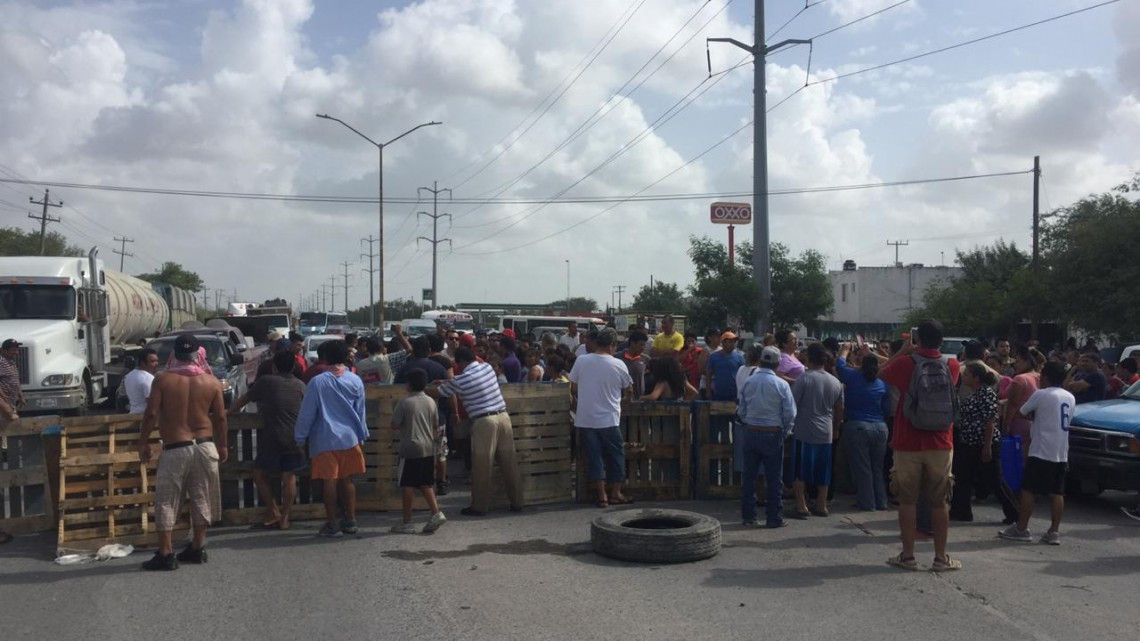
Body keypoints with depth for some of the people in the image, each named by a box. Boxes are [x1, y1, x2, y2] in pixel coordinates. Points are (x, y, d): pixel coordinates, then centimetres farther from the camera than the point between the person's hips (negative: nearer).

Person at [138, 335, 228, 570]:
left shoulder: (162, 380, -7)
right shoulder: (211, 382, -1)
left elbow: (151, 414, -8)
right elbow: (220, 417, 3)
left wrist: (143, 442, 4)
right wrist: (222, 445, 14)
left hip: (175, 449, -3)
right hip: (205, 446, 3)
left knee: (166, 502, 6)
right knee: (201, 499, 13)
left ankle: (166, 554, 6)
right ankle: (197, 548, 20)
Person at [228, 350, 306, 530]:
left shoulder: (265, 382, 1)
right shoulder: (300, 385, 10)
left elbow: (244, 399, 10)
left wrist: (229, 412, 26)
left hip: (272, 439, -3)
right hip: (295, 439, 3)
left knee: (260, 474, 12)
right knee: (289, 477, 8)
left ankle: (273, 513, 9)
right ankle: (284, 519, 9)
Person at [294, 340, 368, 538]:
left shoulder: (317, 383, -10)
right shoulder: (355, 381, 0)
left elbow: (307, 413, -6)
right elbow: (360, 411, 7)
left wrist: (300, 438, 3)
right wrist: (361, 435, 18)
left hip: (325, 439, -3)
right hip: (349, 438, 4)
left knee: (328, 481, 2)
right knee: (347, 479, 13)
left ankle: (332, 525, 7)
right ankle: (350, 520, 18)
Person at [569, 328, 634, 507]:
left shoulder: (581, 361, -4)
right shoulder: (618, 365, -7)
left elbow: (573, 389, 4)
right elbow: (627, 389, 7)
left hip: (585, 419, 2)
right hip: (609, 419, -2)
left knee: (594, 455, 8)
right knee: (616, 455, 13)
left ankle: (602, 495, 10)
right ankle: (615, 494, 19)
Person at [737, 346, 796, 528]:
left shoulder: (748, 382, -1)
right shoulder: (781, 385, -9)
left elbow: (741, 410, 4)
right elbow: (790, 414, -6)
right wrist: (785, 432, 9)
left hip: (750, 432, 3)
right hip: (773, 434, -3)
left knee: (749, 475, 10)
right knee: (774, 478, 6)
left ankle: (748, 516, 14)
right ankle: (774, 517, 9)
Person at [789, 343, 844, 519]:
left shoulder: (804, 378, -11)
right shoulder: (835, 382, 6)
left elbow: (791, 404, -12)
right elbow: (839, 409, 14)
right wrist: (836, 429, 26)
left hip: (804, 431, -5)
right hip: (826, 433, 5)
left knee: (800, 472, 2)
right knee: (822, 472, 14)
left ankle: (801, 506, -1)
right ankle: (821, 506, 19)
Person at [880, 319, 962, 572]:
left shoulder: (905, 363, -10)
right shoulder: (952, 365, -1)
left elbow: (882, 373, 10)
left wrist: (903, 350, 15)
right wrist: (932, 351, 20)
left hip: (908, 444, -2)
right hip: (940, 445, 2)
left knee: (907, 501, 6)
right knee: (939, 502, 9)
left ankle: (907, 555, 11)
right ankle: (941, 557, 14)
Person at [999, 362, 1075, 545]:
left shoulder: (1041, 395, -9)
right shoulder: (1070, 397, 11)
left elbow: (1023, 412, -1)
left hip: (1041, 451, -7)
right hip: (1062, 453, 7)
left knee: (1028, 490, 0)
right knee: (1057, 492, 7)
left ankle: (1021, 528, 2)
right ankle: (1054, 532, 8)